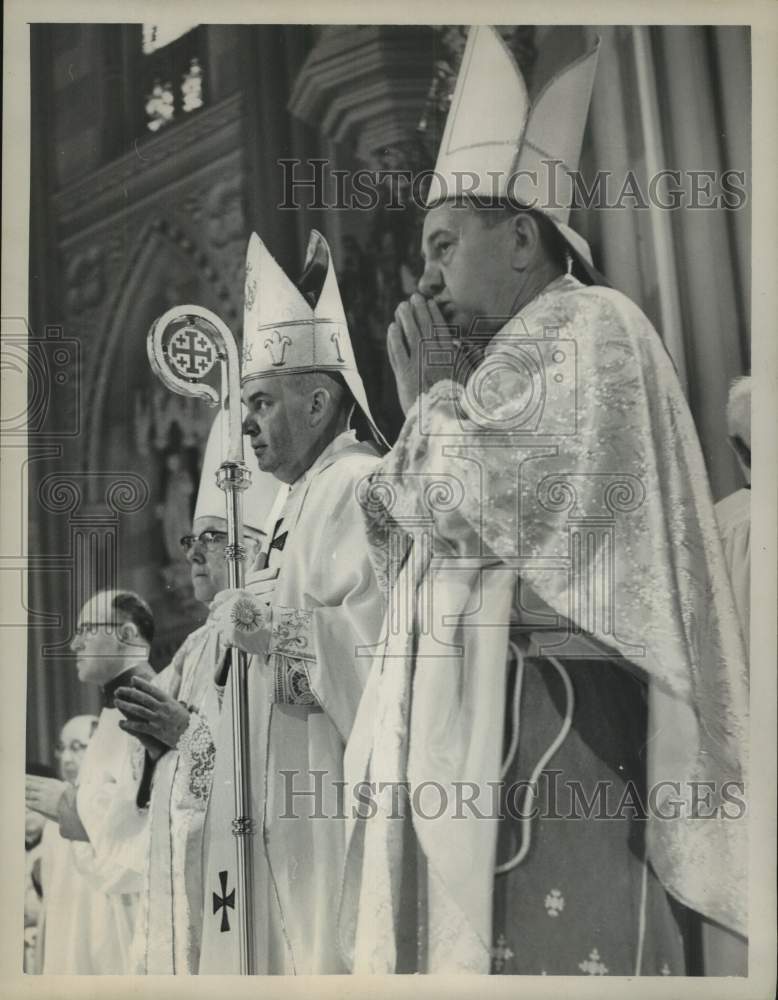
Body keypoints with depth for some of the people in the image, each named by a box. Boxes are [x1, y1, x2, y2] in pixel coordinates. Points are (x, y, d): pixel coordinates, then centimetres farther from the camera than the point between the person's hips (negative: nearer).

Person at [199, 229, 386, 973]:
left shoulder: (362, 485, -11)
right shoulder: (300, 500, 18)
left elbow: (392, 629, -24)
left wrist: (279, 627, -18)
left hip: (340, 792, -10)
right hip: (291, 797, 10)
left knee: (333, 954, -4)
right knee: (291, 947, 13)